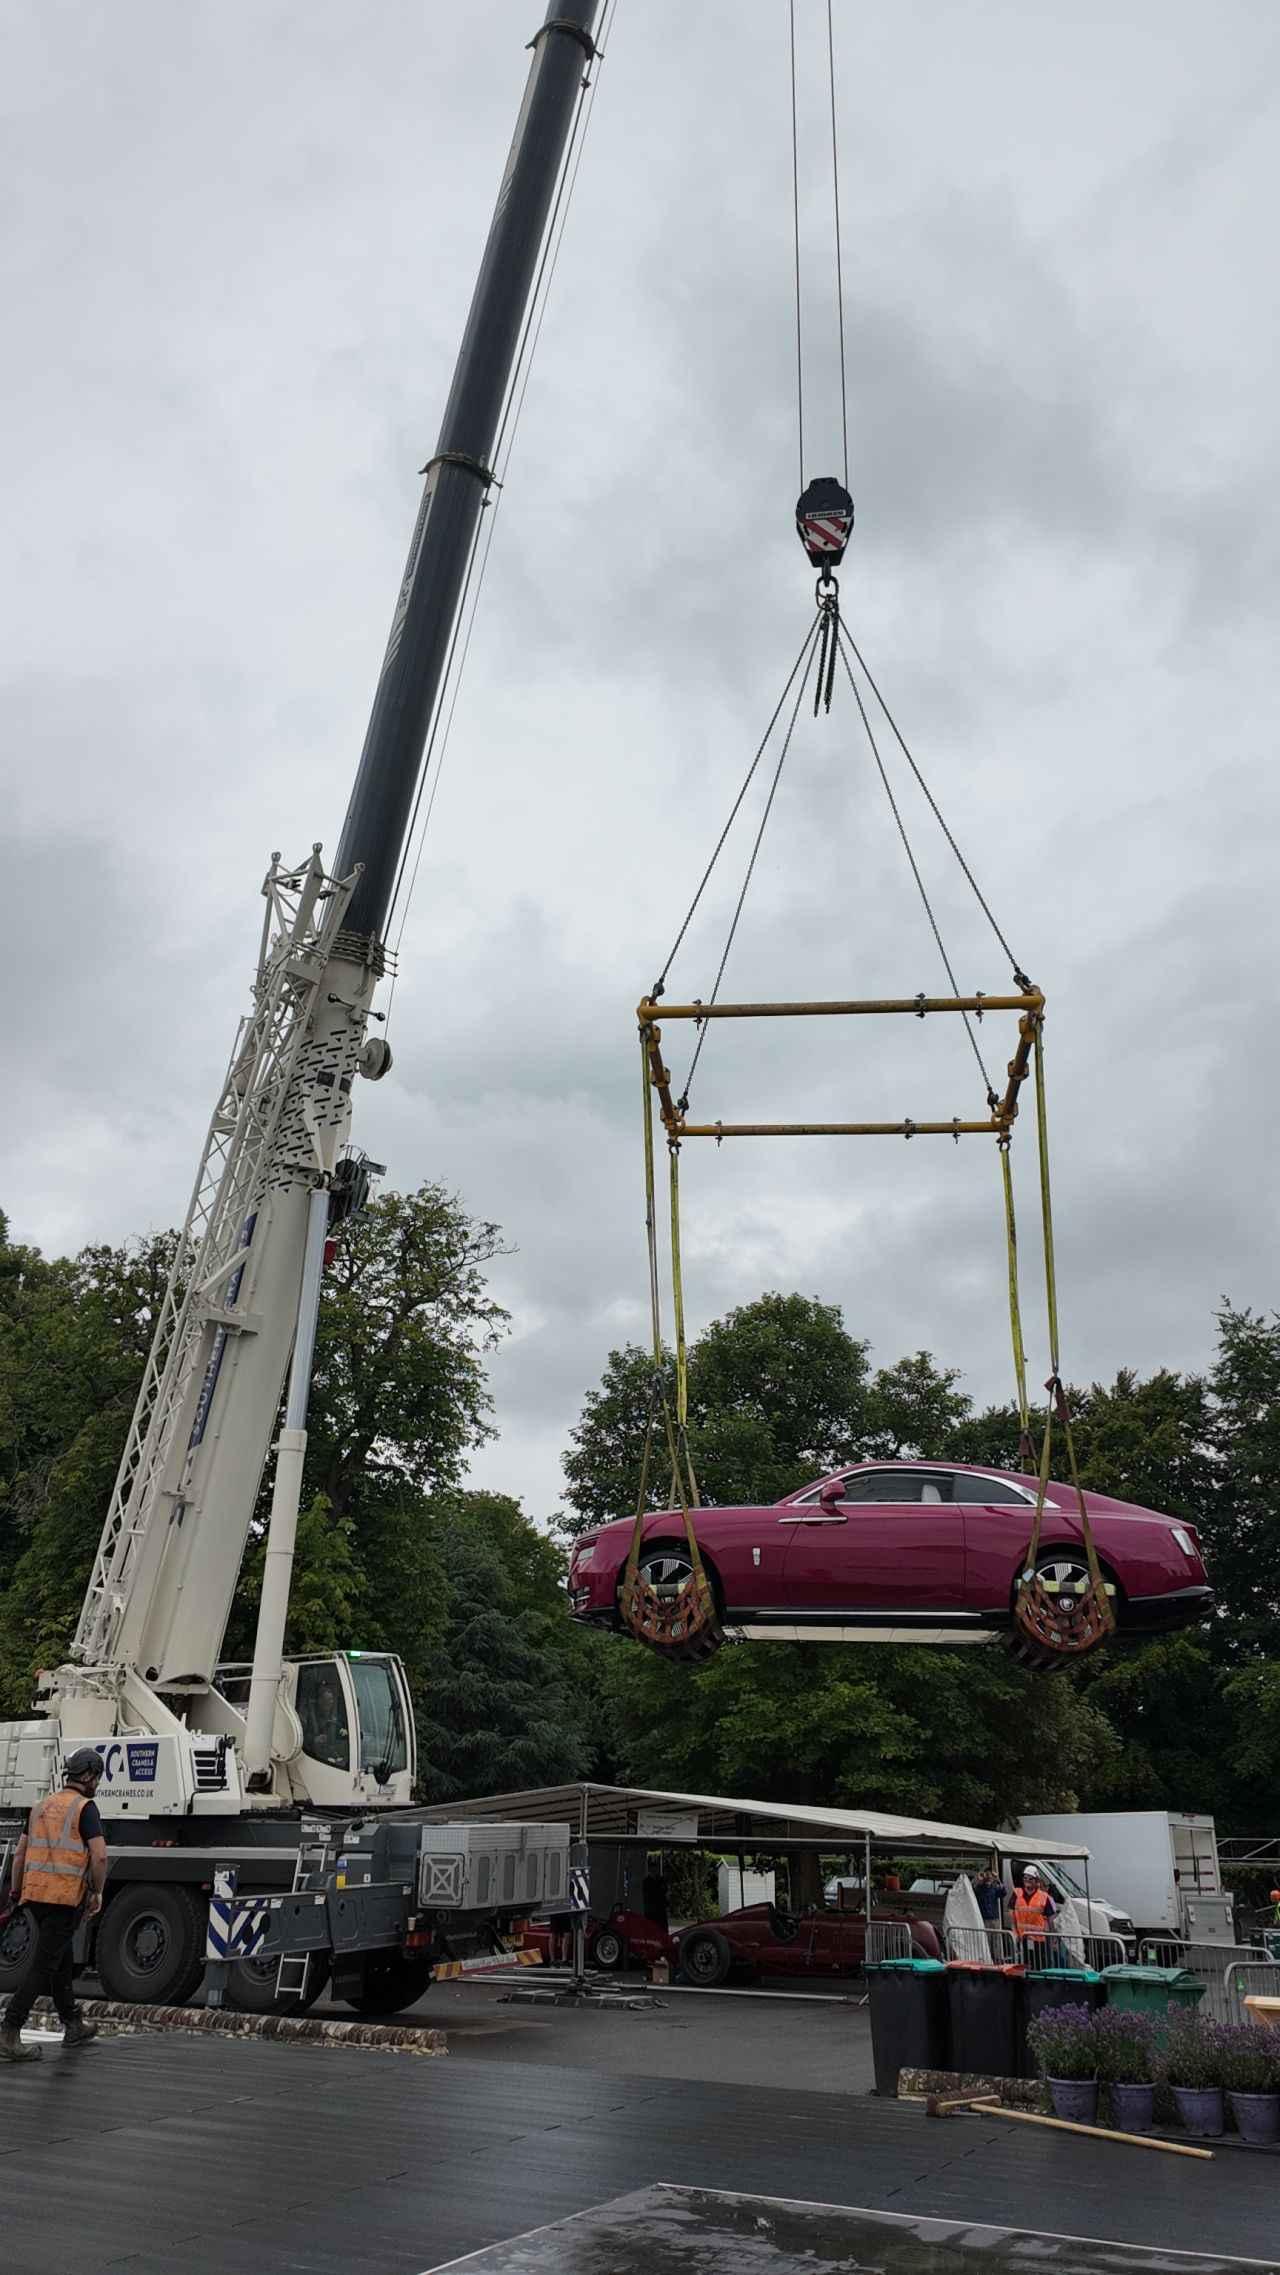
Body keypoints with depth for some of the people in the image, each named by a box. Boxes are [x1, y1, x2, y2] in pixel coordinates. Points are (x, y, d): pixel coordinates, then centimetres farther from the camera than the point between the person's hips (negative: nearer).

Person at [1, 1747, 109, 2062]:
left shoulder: (42, 1806, 14)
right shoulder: (85, 1807, -9)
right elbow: (99, 1856, -15)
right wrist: (98, 1893, -2)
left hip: (34, 1894, 8)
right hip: (65, 1897, -8)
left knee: (62, 1960, 19)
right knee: (42, 1966, -5)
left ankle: (73, 2027, 29)